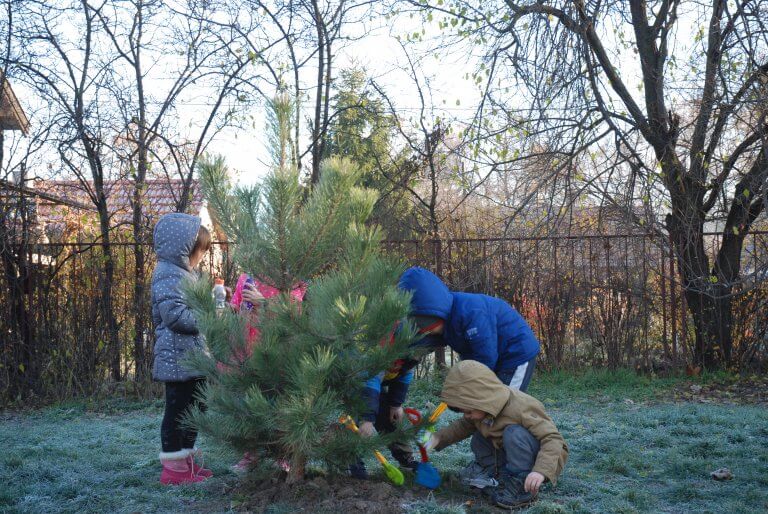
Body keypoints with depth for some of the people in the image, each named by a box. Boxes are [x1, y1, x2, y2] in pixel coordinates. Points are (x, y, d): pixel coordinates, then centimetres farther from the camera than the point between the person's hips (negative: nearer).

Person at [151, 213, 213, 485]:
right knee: (178, 409, -3)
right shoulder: (168, 274, -15)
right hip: (178, 358, -11)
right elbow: (175, 314, -24)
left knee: (194, 408, 16)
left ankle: (186, 461, 27)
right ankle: (173, 468, 5)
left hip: (193, 357, 11)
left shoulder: (183, 272, 18)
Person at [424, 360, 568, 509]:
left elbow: (553, 439, -33)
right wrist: (438, 438, -6)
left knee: (514, 433, -33)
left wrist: (541, 470, -47)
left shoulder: (521, 408, -31)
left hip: (546, 457, -8)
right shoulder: (484, 408, -8)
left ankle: (522, 487, -25)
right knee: (478, 442, -4)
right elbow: (462, 426, 9)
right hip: (514, 456, 8)